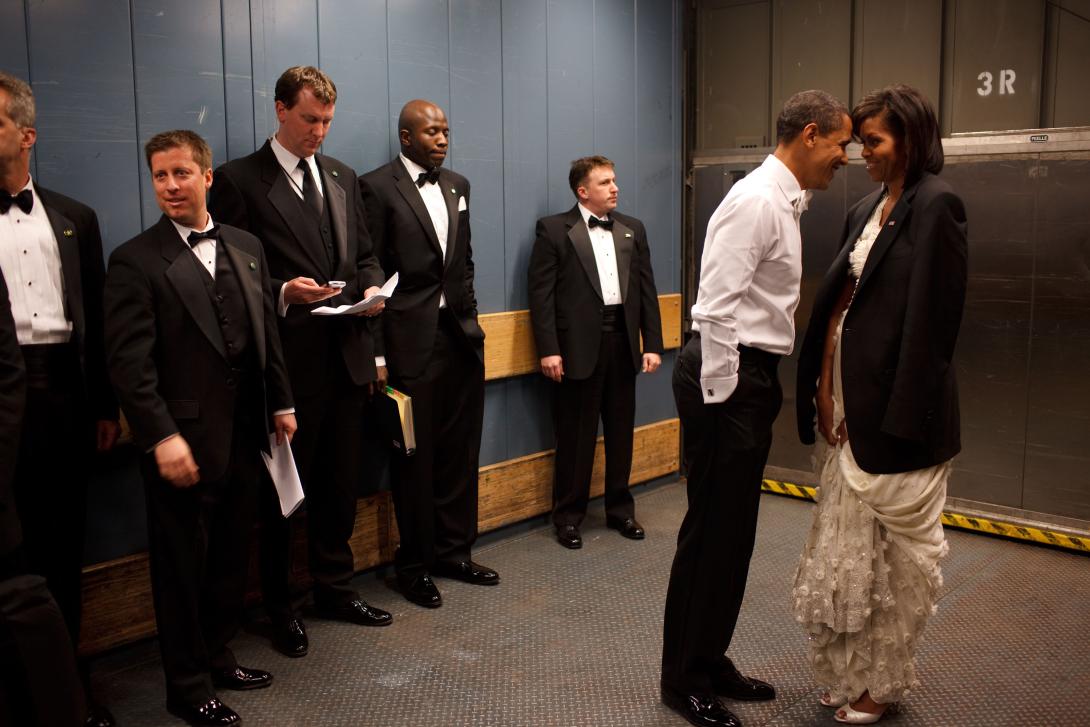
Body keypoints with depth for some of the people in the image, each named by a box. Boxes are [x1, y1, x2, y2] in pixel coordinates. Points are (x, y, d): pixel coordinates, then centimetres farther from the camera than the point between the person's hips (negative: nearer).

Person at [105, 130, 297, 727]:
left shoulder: (245, 248, 9)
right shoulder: (135, 261, -8)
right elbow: (130, 362, -14)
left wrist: (280, 403, 13)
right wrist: (162, 438, -19)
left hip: (243, 437, 5)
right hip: (182, 443, -5)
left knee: (230, 559, 16)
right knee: (182, 567, 8)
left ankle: (217, 659, 34)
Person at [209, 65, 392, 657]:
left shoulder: (342, 177, 14)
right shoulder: (238, 180, -5)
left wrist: (371, 286, -3)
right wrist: (282, 292, -22)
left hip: (346, 354, 6)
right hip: (287, 359, -5)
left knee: (341, 482, 15)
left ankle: (335, 588, 33)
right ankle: (282, 607, 23)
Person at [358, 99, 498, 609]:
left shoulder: (457, 186, 14)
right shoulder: (377, 186, -6)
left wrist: (469, 315, 10)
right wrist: (375, 352, -11)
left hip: (461, 337, 6)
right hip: (412, 341, -6)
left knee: (460, 453, 12)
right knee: (415, 457, 5)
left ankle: (454, 552, 27)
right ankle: (415, 564, 20)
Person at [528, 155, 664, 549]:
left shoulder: (633, 229, 12)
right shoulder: (554, 229, -2)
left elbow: (647, 290, 10)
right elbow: (541, 293, -6)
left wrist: (653, 344, 4)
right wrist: (548, 349, -13)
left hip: (622, 342, 4)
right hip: (578, 346, -4)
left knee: (621, 432, 12)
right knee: (575, 436, 4)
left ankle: (620, 509, 26)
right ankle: (568, 516, 17)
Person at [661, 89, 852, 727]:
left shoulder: (784, 202, 17)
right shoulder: (756, 201, -15)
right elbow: (717, 307, -22)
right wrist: (718, 397, -19)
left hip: (753, 373, 10)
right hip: (728, 376, -10)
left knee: (735, 531, 16)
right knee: (712, 531, 0)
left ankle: (710, 663, 30)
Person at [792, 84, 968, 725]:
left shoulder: (936, 205, -11)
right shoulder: (869, 209, 14)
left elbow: (931, 319, -16)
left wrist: (900, 418, -18)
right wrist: (823, 386, 4)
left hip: (895, 407, -8)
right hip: (847, 398, 8)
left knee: (899, 550, 7)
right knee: (846, 544, 15)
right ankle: (851, 672, 30)